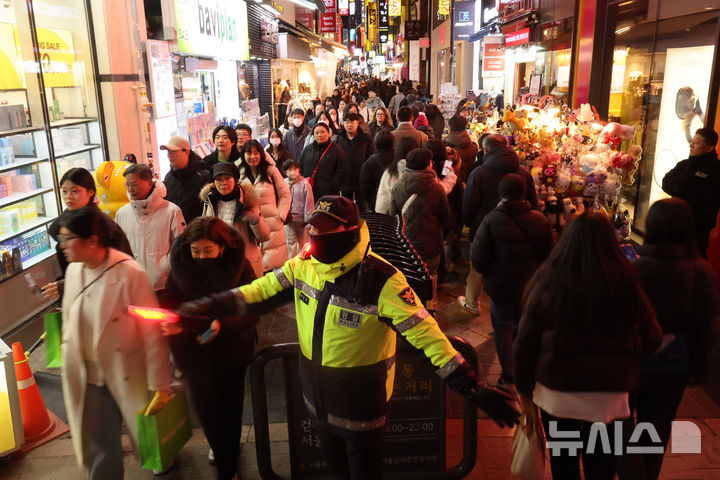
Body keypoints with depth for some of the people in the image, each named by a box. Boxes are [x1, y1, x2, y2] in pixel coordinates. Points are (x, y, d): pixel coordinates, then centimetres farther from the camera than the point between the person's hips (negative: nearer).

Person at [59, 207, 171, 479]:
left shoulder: (129, 273, -21)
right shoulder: (73, 271, -2)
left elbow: (152, 331, -17)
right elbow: (69, 322, 10)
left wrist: (159, 383, -14)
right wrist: (69, 364, 14)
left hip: (129, 376, -4)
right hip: (89, 379, 4)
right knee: (97, 452, 10)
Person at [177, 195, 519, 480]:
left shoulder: (381, 280, -26)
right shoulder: (304, 265, -8)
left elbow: (425, 334, -28)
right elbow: (261, 290, 4)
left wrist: (473, 389, -31)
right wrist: (208, 307, 2)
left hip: (362, 404, -5)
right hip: (318, 399, 5)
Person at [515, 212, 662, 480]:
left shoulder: (547, 283, -12)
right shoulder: (627, 285, -11)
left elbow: (525, 342, -6)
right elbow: (652, 341, 2)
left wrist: (523, 386, 7)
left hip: (556, 394, 0)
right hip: (610, 397, 1)